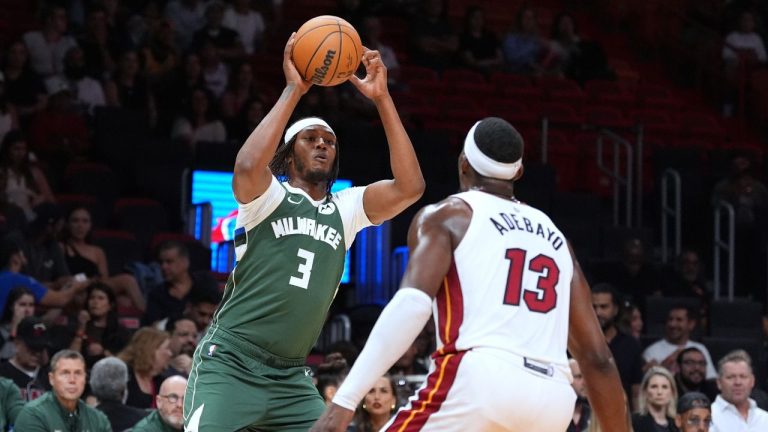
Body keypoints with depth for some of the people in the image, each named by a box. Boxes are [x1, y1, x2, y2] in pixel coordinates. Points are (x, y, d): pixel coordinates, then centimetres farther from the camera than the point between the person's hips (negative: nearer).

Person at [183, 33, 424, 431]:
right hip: (228, 365, -6)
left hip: (289, 378, 6)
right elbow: (247, 167, -27)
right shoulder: (269, 198, -3)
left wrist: (382, 99, -7)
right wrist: (293, 90, -21)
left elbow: (410, 187, -4)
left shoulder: (345, 210, 11)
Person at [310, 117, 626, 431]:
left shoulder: (444, 216, 12)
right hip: (552, 399, 5)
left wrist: (343, 402, -13)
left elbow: (413, 304, -7)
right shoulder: (554, 237, 27)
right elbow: (597, 358, 23)